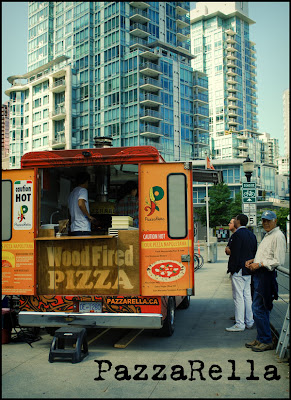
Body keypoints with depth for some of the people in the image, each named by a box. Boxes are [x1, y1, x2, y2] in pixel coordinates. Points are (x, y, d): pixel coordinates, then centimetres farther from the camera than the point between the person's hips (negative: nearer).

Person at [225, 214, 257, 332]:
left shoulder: (237, 235, -15)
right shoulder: (252, 235, 12)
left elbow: (235, 254, -19)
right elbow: (254, 252, 16)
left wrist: (231, 268, -12)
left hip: (239, 271, -9)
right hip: (249, 271, 9)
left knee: (238, 297, -4)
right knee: (247, 295, 14)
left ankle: (239, 324, 0)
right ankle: (249, 322, 21)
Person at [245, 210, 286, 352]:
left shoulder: (278, 236, -11)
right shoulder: (267, 235, 20)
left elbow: (278, 261, -17)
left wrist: (259, 264, -18)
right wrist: (252, 260, 12)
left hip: (266, 275, -10)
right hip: (259, 275, 10)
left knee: (258, 309, -8)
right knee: (262, 309, 14)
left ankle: (266, 341, 2)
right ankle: (261, 339, 22)